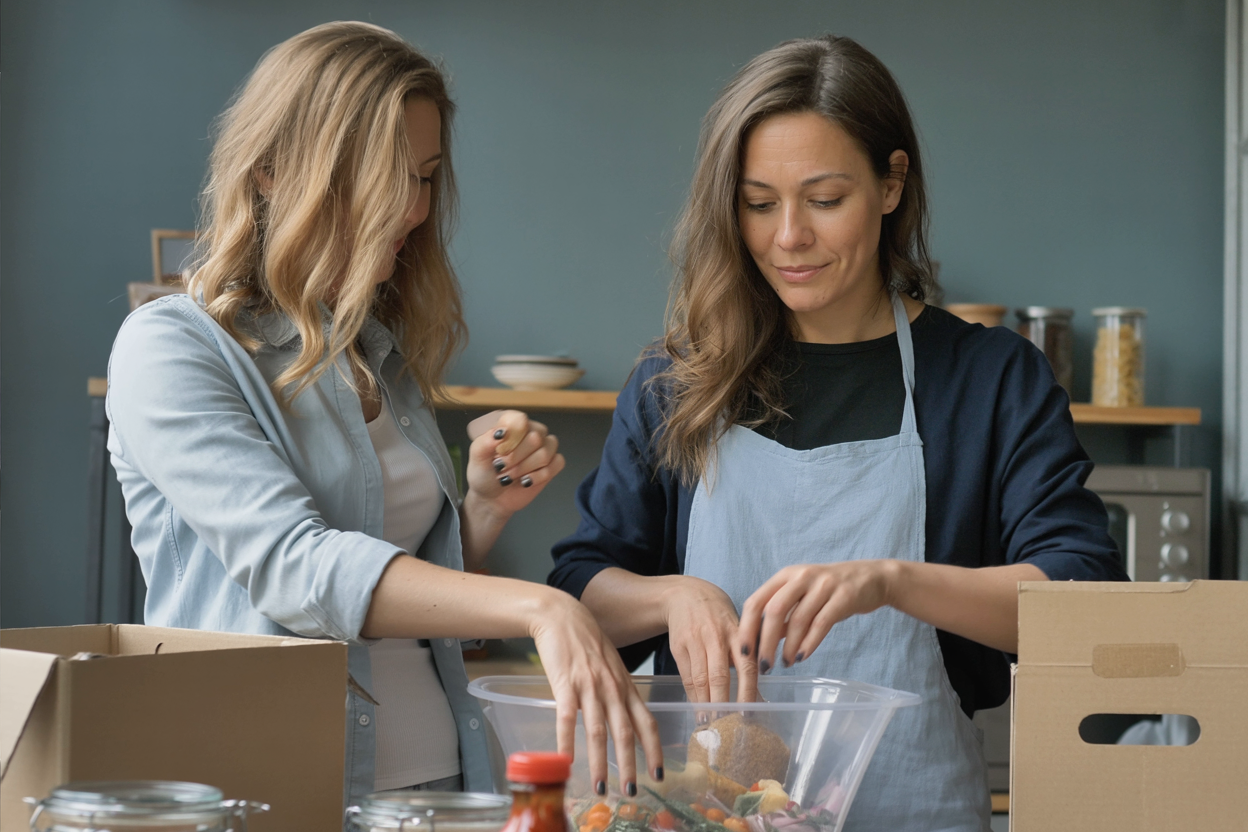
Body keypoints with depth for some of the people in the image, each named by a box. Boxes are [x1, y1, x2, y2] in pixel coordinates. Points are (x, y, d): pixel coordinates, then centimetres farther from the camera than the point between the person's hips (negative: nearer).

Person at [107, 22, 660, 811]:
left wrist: (490, 505, 5)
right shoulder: (168, 350, -6)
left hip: (435, 775, 5)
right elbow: (291, 567, -20)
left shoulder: (384, 353, 16)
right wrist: (535, 609, -28)